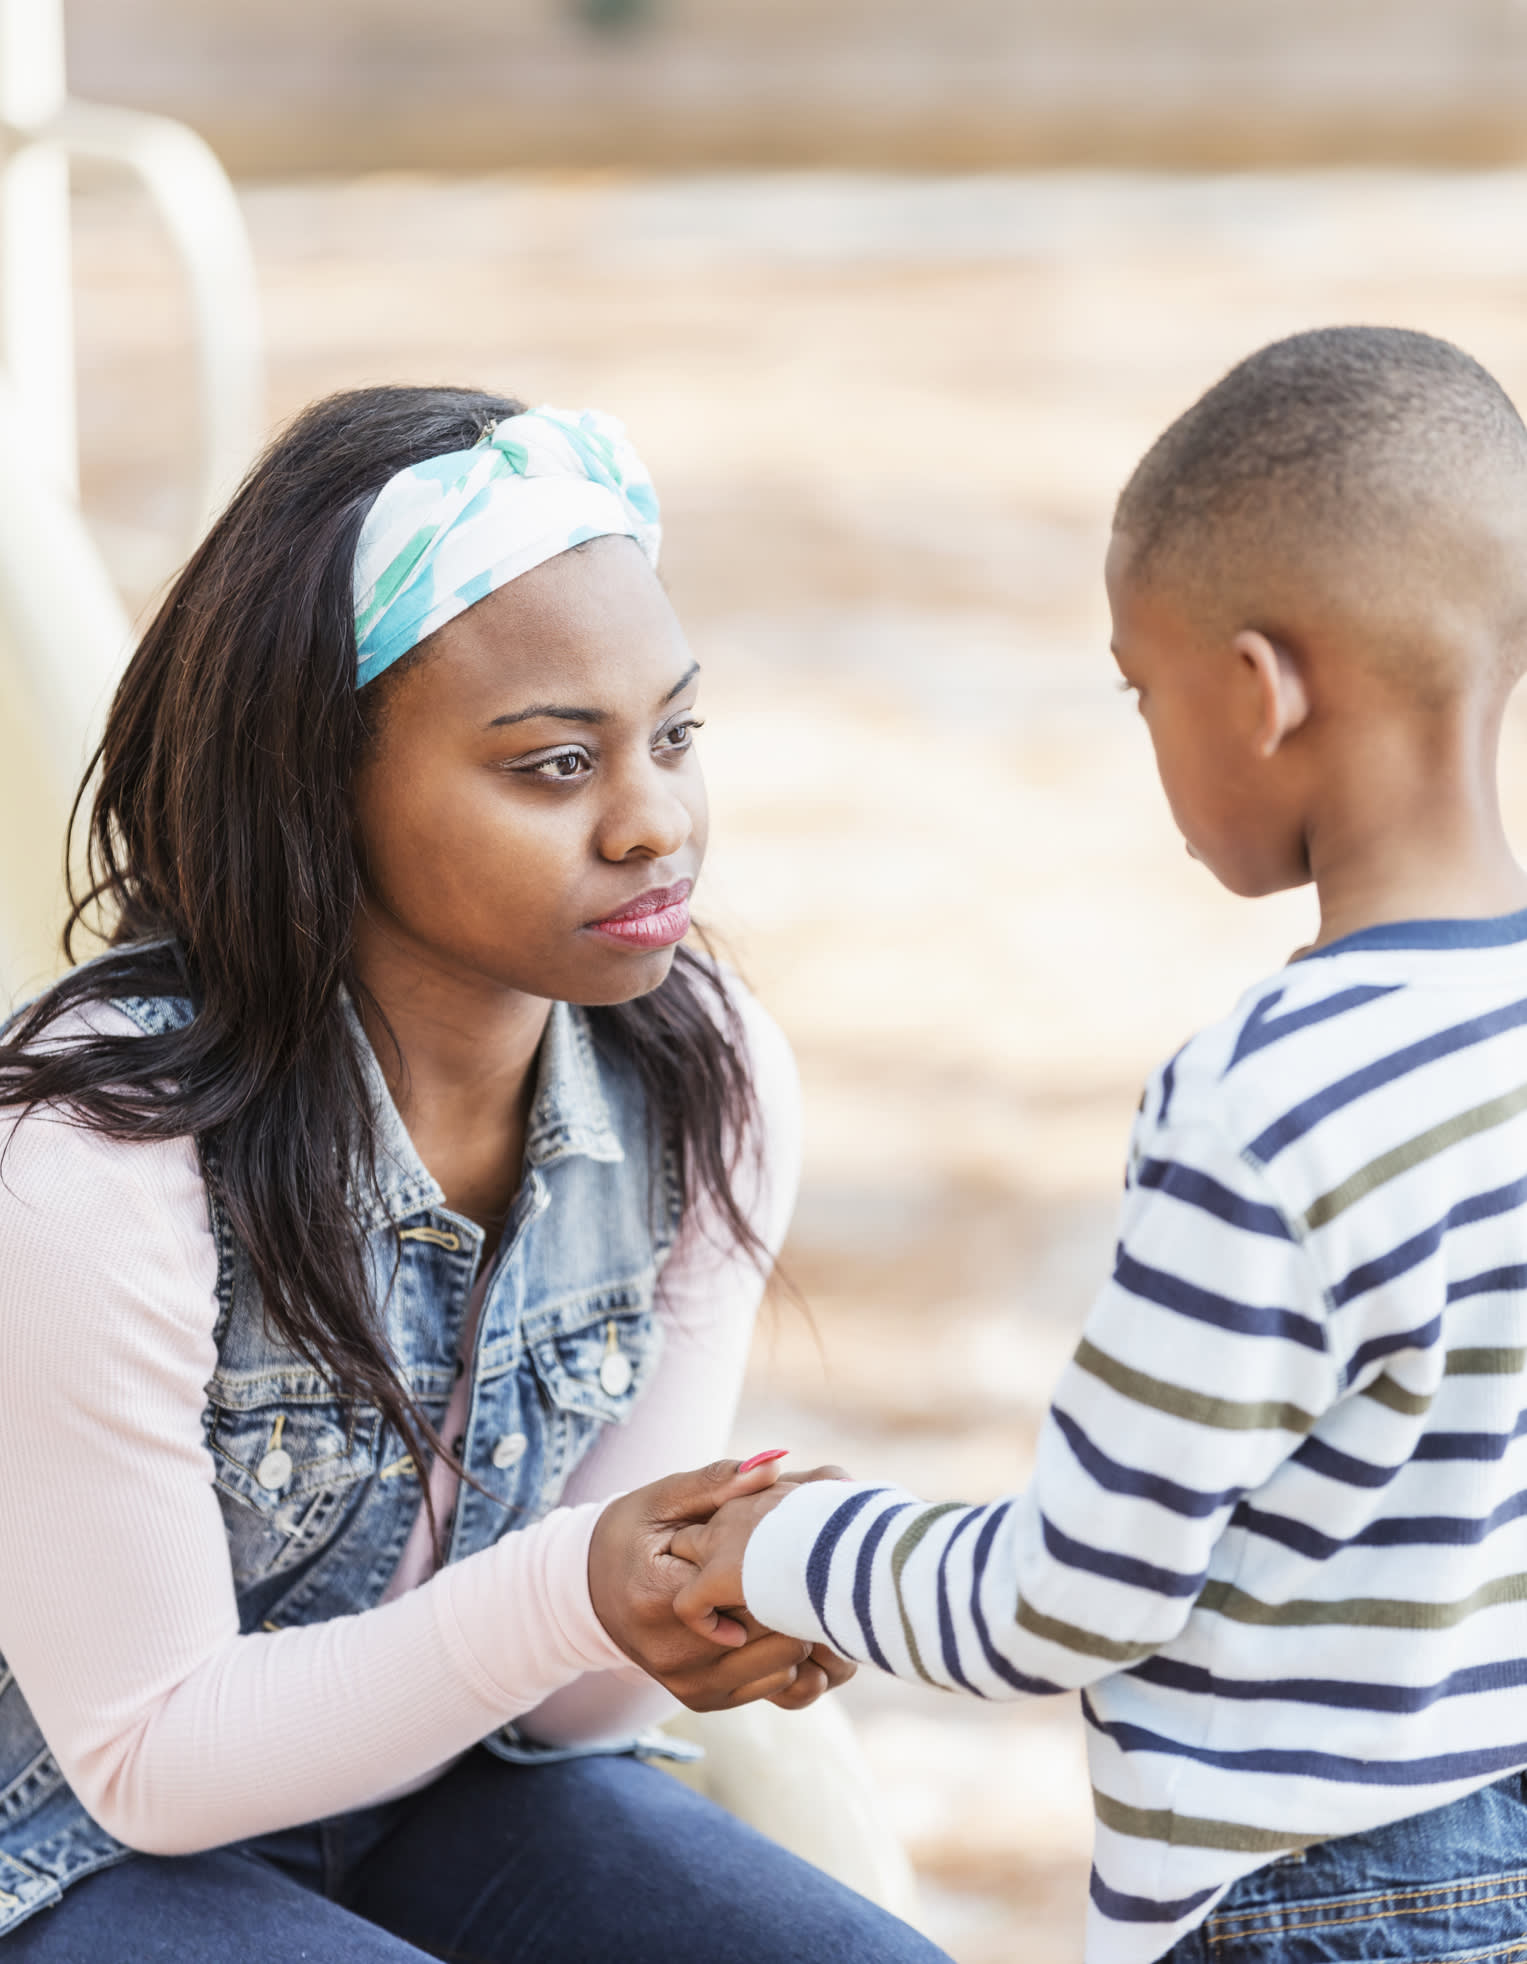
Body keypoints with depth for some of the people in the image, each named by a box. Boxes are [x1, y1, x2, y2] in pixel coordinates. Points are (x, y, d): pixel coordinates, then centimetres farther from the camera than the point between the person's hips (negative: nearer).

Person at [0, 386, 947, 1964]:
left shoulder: (707, 1091, -11)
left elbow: (565, 1696, -3)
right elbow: (148, 1756, -19)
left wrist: (693, 1631, -27)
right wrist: (564, 1596, -32)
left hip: (447, 1794, 5)